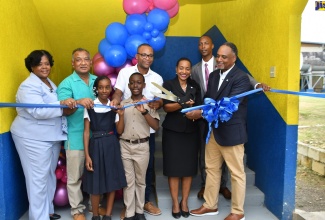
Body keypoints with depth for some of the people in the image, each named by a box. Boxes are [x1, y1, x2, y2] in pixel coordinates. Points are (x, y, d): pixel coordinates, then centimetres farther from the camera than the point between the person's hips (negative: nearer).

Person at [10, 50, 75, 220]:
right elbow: (38, 111, -28)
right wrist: (62, 104, -35)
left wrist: (68, 104, 9)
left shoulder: (50, 83, 13)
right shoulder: (28, 86, -15)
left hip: (52, 136, 9)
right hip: (33, 138, -9)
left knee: (50, 174, 16)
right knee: (38, 178, -5)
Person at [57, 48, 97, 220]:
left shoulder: (97, 80, 9)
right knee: (75, 176, 6)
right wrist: (78, 102, -33)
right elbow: (64, 109, -15)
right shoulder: (66, 84, -6)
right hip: (76, 137, -4)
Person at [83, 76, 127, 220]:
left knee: (112, 181, 7)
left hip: (111, 146, 3)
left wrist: (121, 115, -13)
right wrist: (87, 155, -9)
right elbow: (86, 132, -4)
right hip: (96, 145, -2)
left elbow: (119, 131, 2)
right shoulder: (90, 106, -3)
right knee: (95, 183, 4)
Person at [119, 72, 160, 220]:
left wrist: (144, 111, -17)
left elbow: (156, 126, -10)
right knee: (128, 181, 7)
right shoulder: (122, 104, 5)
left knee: (140, 180, 11)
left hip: (142, 146, -1)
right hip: (125, 146, 1)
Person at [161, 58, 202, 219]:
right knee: (173, 168, 1)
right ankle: (175, 203, 15)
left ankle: (184, 202, 20)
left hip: (190, 132, 3)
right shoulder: (168, 85, 0)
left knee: (189, 167, 5)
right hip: (172, 132, -2)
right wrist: (182, 104, -27)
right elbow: (166, 107, -11)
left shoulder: (195, 86, 9)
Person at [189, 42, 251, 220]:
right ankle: (210, 205, 33)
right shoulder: (213, 75, 10)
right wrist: (196, 106, -11)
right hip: (213, 130, 7)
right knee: (211, 169, 16)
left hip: (231, 132, -7)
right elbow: (209, 99, 10)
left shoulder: (241, 78, -14)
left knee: (237, 173, 8)